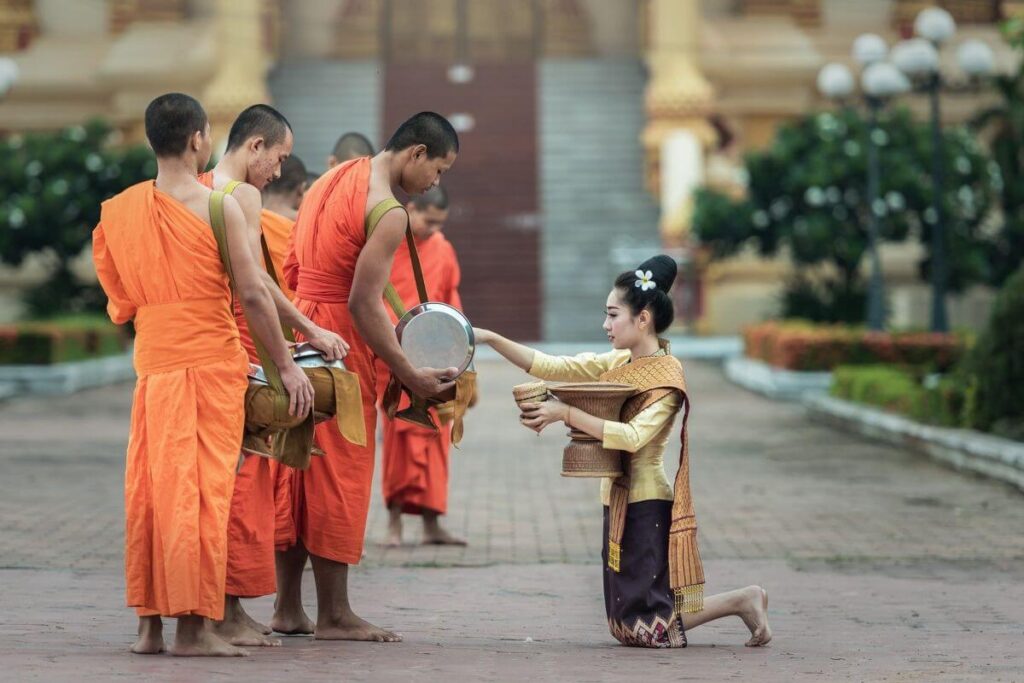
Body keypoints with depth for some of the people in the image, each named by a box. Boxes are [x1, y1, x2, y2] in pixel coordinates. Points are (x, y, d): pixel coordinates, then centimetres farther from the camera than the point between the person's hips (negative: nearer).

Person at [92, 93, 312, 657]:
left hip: (151, 362, 5)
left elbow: (120, 301, 10)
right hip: (211, 358, -5)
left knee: (149, 486, 9)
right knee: (202, 488, -3)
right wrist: (287, 365, -4)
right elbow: (252, 294, -10)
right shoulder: (219, 207, -9)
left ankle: (150, 622, 11)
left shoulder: (121, 209, 7)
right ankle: (194, 625, -3)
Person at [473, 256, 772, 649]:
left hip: (647, 506, -8)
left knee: (650, 631, -7)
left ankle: (742, 602, 9)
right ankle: (742, 602, 20)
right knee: (628, 627, 12)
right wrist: (490, 339, -4)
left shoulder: (666, 376, -14)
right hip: (620, 502, 8)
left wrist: (566, 415, -30)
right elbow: (549, 367, 4)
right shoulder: (617, 364, 8)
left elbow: (633, 436, -27)